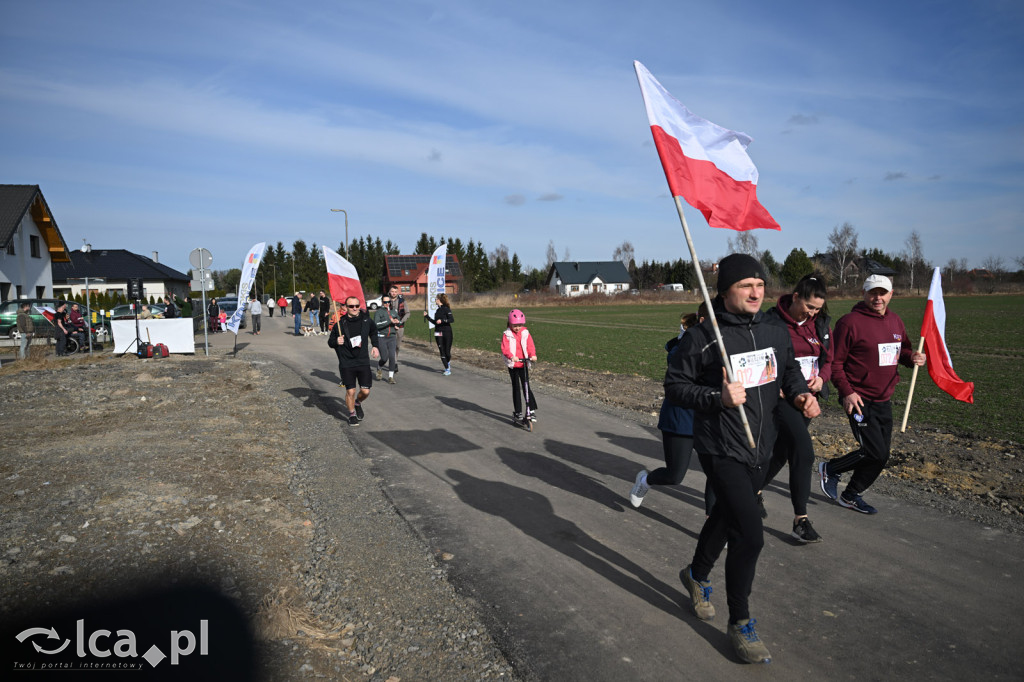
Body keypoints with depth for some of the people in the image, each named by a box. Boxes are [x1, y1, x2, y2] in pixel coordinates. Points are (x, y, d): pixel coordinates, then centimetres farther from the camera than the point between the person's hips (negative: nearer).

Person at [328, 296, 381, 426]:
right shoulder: (340, 323, -8)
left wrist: (375, 346, 13)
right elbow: (330, 342, 2)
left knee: (365, 391, -1)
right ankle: (352, 414, 24)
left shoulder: (366, 320, 0)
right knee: (350, 391, -2)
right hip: (346, 364, -2)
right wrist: (336, 342, -19)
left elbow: (373, 332, 23)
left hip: (363, 362, 2)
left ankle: (358, 403, 34)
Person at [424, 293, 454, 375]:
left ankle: (448, 362, 29)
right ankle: (447, 369, 7)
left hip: (447, 332, -6)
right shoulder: (438, 310, 14)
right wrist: (427, 316, 19)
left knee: (447, 352, -4)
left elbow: (452, 319, -17)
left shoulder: (446, 309, -7)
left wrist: (442, 320, -25)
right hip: (438, 333, 6)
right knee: (442, 351, 0)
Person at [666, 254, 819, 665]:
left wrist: (801, 394, 0)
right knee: (750, 535, -11)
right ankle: (740, 623, 11)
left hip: (760, 447, 7)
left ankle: (696, 576, 51)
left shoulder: (775, 334, 4)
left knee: (727, 516, 24)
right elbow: (675, 386, -12)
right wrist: (717, 398, -26)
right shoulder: (702, 337, -15)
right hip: (723, 450, -7)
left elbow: (789, 370, 21)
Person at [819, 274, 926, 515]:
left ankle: (851, 496, 28)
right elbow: (835, 361, -12)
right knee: (876, 453, -11)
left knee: (881, 454, 11)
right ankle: (830, 470, 13)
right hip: (858, 400, -8)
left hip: (884, 400, 8)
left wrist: (912, 357, -1)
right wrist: (846, 392, -19)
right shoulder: (851, 322, -13)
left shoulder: (895, 321, 11)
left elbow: (902, 350, 23)